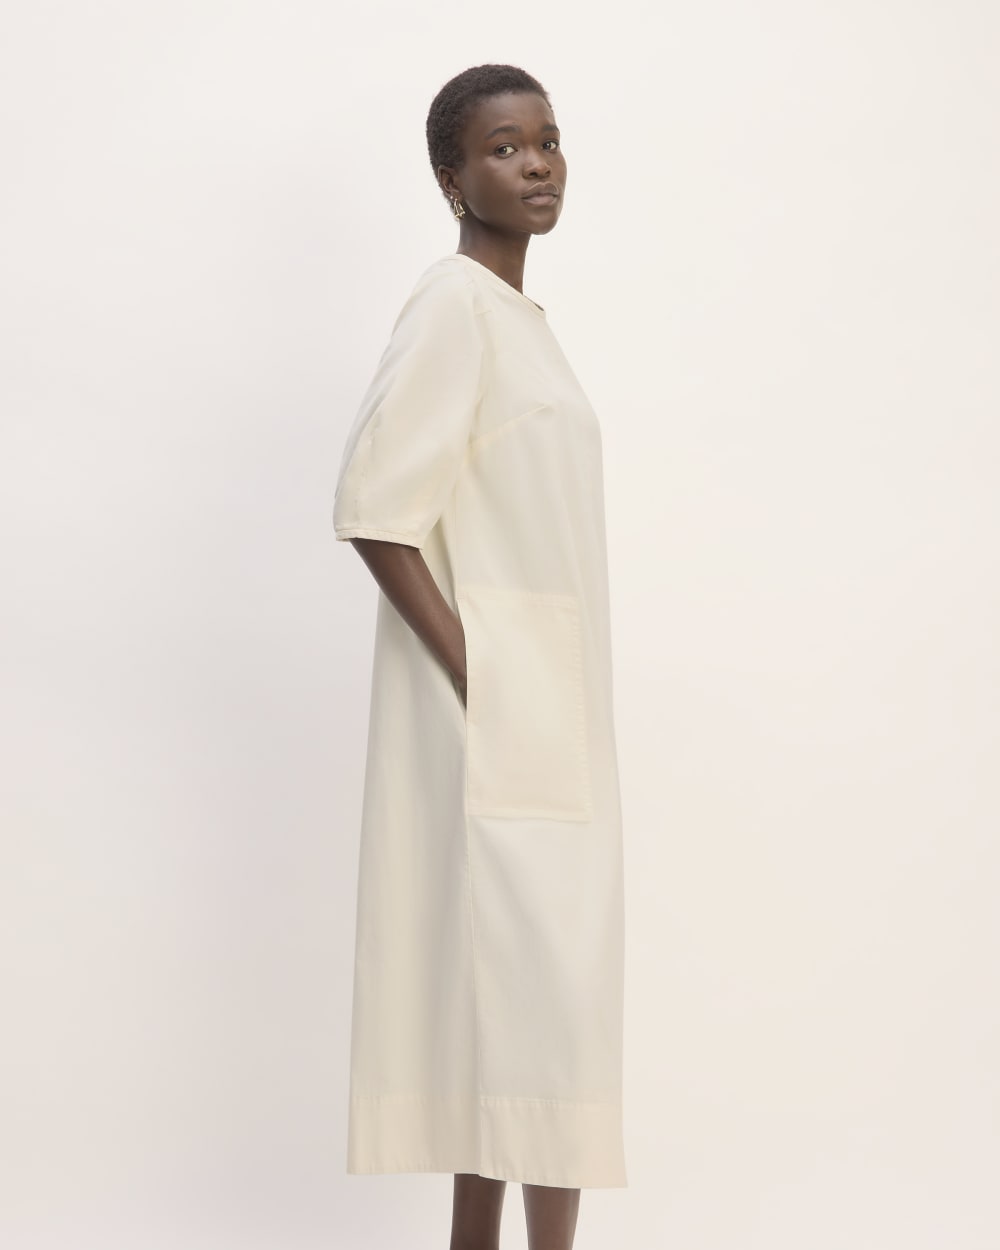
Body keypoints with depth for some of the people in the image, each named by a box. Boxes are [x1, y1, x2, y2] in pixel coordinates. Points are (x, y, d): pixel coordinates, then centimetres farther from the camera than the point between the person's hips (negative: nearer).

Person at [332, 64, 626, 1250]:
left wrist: (548, 704, 12)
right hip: (493, 716, -9)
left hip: (547, 716, 9)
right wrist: (477, 683, -19)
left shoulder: (519, 316, 15)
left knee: (505, 986, 11)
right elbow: (374, 508, -19)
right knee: (542, 985, -9)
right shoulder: (452, 305, -12)